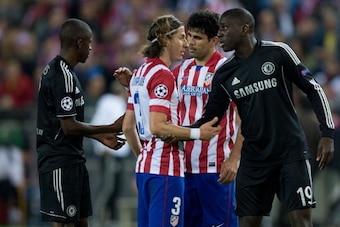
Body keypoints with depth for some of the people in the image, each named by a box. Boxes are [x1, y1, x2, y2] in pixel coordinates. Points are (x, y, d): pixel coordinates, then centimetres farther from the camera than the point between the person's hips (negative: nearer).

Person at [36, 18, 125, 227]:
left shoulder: (57, 70, 14)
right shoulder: (63, 76, -18)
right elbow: (69, 127, -21)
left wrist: (100, 136, 19)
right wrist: (112, 128, -13)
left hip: (72, 159, 11)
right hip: (61, 162, -11)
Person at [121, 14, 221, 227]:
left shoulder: (140, 73, 15)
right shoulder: (163, 75, -13)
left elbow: (128, 126, 18)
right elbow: (157, 126, -20)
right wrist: (198, 133, -14)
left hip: (145, 166, 10)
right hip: (166, 169, -10)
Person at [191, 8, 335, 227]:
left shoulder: (278, 52, -6)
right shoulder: (224, 73, 5)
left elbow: (313, 89, -2)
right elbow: (211, 117, 11)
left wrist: (327, 133, -8)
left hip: (291, 152, -4)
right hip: (254, 157, 4)